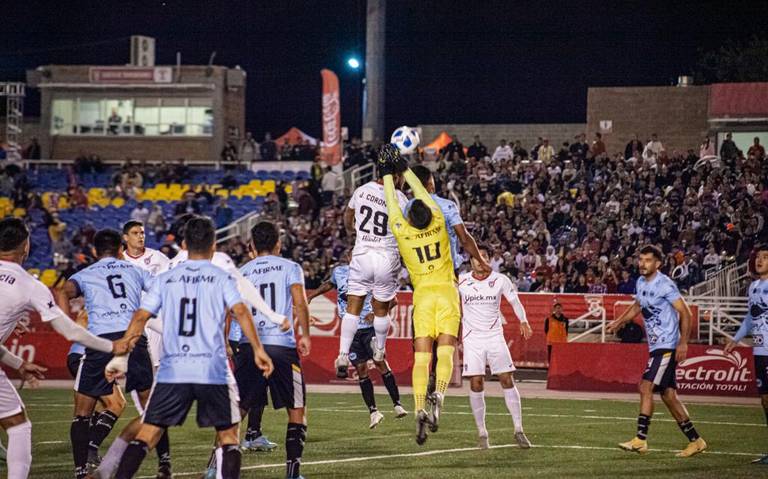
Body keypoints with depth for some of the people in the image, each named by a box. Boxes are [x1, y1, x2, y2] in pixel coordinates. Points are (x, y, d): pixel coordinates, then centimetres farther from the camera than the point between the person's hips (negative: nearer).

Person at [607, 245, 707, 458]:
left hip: (667, 346, -9)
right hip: (656, 346, 9)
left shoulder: (664, 285, -14)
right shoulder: (641, 282, 11)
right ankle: (695, 440, 15)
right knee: (668, 396, 9)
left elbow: (685, 313, -14)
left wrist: (683, 343, -19)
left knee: (646, 387, -15)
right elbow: (637, 306, 31)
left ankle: (640, 440, -14)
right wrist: (619, 321, 20)